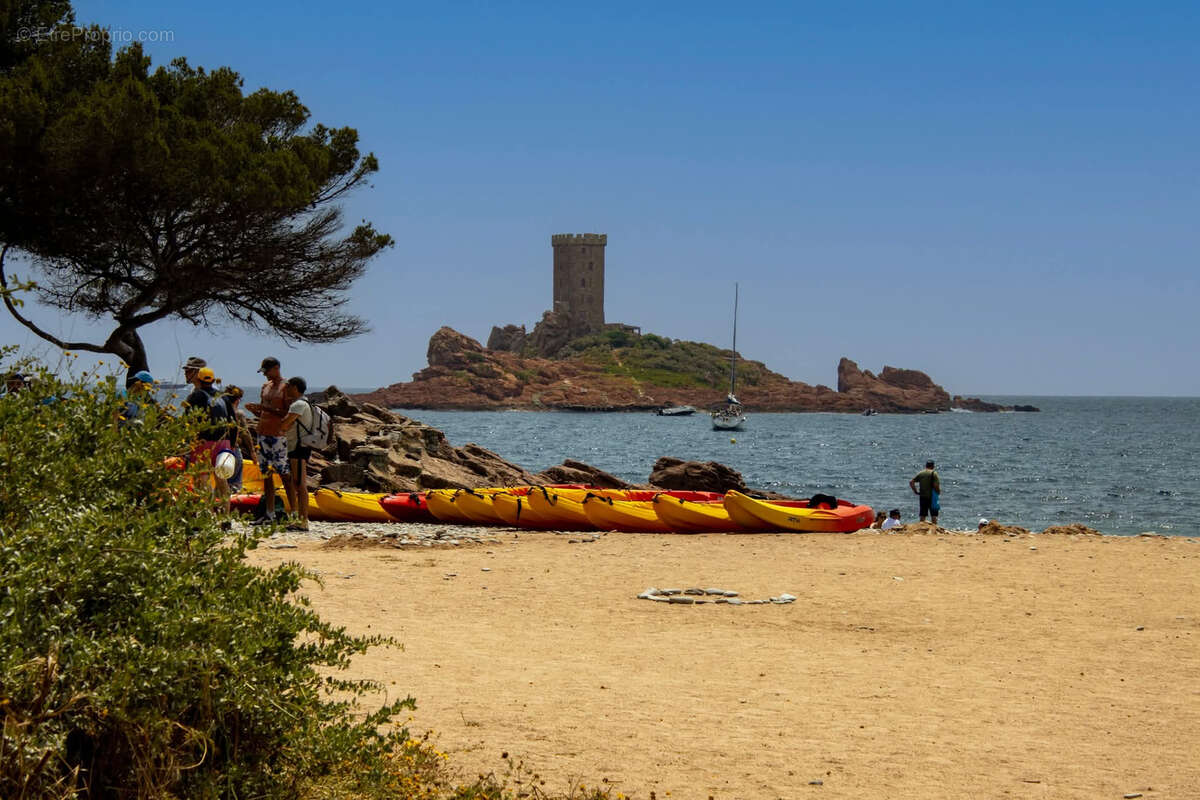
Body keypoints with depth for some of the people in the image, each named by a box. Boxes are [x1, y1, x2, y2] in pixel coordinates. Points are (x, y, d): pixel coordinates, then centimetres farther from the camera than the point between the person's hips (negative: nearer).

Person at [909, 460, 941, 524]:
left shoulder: (920, 473, 5)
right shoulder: (934, 473, -6)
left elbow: (911, 482, 0)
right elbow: (936, 485, -17)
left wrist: (915, 491, 5)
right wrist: (938, 492, 1)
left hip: (922, 497, 3)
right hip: (931, 497, -3)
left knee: (922, 515, 8)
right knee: (934, 515, 4)